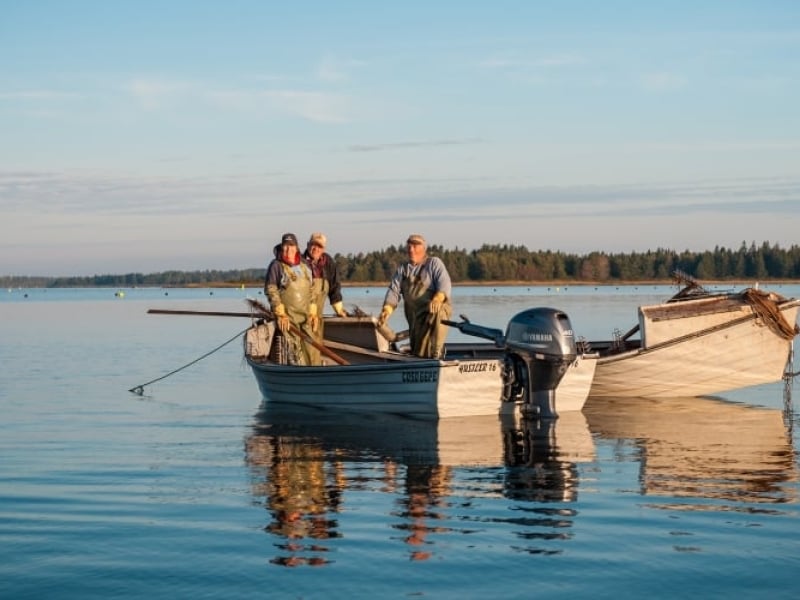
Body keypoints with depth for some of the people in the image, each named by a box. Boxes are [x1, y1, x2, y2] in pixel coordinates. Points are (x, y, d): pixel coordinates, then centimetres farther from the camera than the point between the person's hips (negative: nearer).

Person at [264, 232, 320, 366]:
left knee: (312, 349, 1)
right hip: (287, 317, -5)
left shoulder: (305, 266, 15)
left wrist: (313, 313, 11)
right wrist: (280, 314, -15)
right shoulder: (276, 265, -1)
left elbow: (311, 292, 20)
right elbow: (270, 290, -8)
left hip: (306, 317, 5)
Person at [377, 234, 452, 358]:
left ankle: (436, 353, -35)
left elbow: (444, 284, -11)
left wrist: (437, 299, -32)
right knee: (418, 354, -5)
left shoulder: (434, 263, 5)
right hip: (414, 317, 4)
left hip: (437, 308, -4)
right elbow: (394, 291, 7)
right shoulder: (402, 269, 18)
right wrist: (386, 310, -12)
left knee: (437, 313, -40)